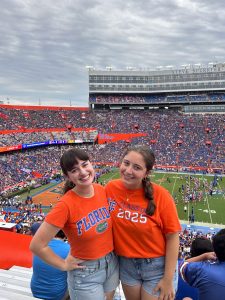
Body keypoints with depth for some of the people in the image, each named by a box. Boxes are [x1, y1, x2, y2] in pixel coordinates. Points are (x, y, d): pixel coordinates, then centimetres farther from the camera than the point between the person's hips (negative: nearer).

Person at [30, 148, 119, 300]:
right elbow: (37, 245, -20)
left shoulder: (102, 190, -10)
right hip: (85, 273, -5)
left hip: (113, 263, 6)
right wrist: (64, 265, -11)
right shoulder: (66, 205, -27)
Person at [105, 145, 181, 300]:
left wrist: (168, 279, -11)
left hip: (158, 265, -3)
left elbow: (172, 236, -14)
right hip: (126, 264, 4)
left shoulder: (160, 195, -22)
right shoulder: (110, 188, -12)